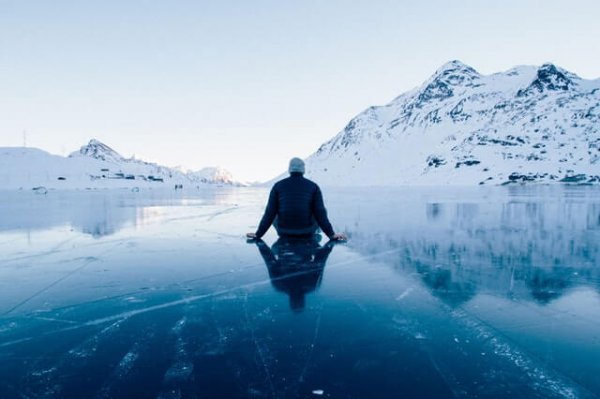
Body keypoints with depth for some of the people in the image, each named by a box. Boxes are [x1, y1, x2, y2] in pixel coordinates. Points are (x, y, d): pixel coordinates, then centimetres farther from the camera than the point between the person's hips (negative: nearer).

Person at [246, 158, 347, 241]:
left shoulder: (278, 186, -2)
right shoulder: (313, 186, -3)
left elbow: (270, 213, -4)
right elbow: (320, 213, -9)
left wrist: (258, 234, 3)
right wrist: (332, 235, -2)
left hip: (284, 231, 1)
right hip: (306, 231, -1)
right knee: (320, 217, 30)